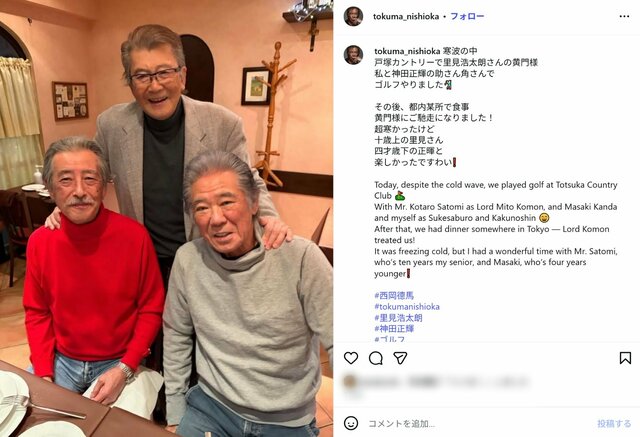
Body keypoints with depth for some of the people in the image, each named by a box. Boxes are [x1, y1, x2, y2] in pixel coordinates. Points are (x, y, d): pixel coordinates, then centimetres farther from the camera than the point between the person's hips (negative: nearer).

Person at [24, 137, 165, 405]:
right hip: (61, 360, 3)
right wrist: (43, 373, -6)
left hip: (120, 362, -3)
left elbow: (151, 310, -8)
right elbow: (37, 313, 5)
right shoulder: (40, 242, -6)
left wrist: (124, 369, -15)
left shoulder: (134, 236, -16)